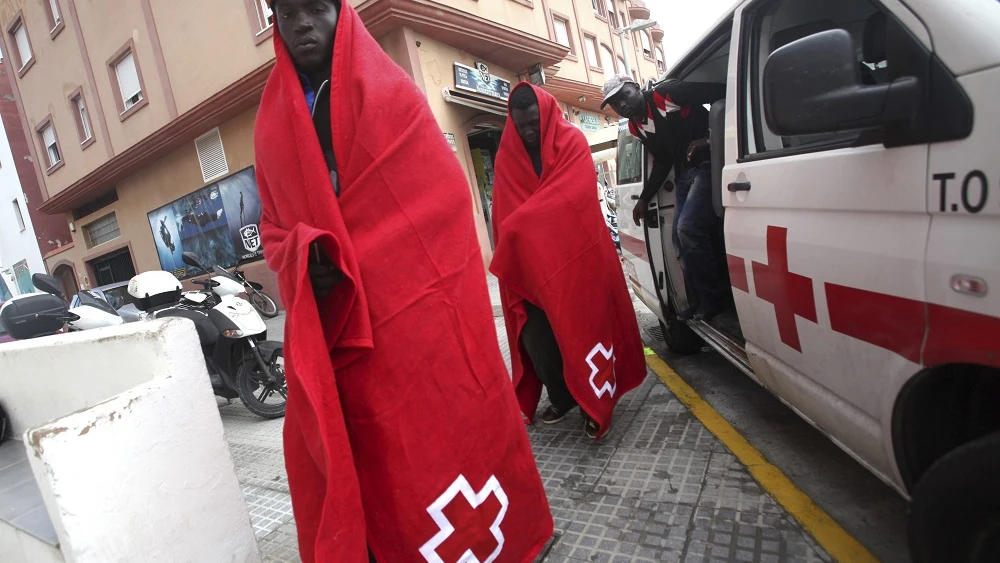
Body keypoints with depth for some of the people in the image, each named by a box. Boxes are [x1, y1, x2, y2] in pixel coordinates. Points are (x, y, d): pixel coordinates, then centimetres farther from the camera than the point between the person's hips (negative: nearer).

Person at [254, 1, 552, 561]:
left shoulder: (392, 91, 3)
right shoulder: (271, 125, 13)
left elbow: (444, 196, -5)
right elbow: (273, 225, 14)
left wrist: (351, 260, -11)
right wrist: (304, 258, -10)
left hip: (414, 308, -3)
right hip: (329, 323, 4)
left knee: (443, 433, 7)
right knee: (350, 458, 8)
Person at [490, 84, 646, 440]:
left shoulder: (571, 142, -1)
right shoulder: (507, 156, 7)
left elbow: (573, 196, -15)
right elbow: (504, 213, 2)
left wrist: (521, 224, -21)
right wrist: (512, 252, -12)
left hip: (576, 254, -2)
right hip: (529, 261, 3)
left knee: (585, 328, 1)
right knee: (537, 336, 2)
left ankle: (596, 402, 17)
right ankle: (563, 397, 24)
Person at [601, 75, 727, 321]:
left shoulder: (668, 93, -12)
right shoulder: (635, 128, 9)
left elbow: (724, 93, -15)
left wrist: (710, 139, -22)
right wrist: (645, 198, 13)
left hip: (709, 163, -8)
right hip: (685, 174, 8)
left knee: (688, 228, -20)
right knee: (680, 234, 4)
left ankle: (715, 299, -5)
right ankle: (699, 303, 17)